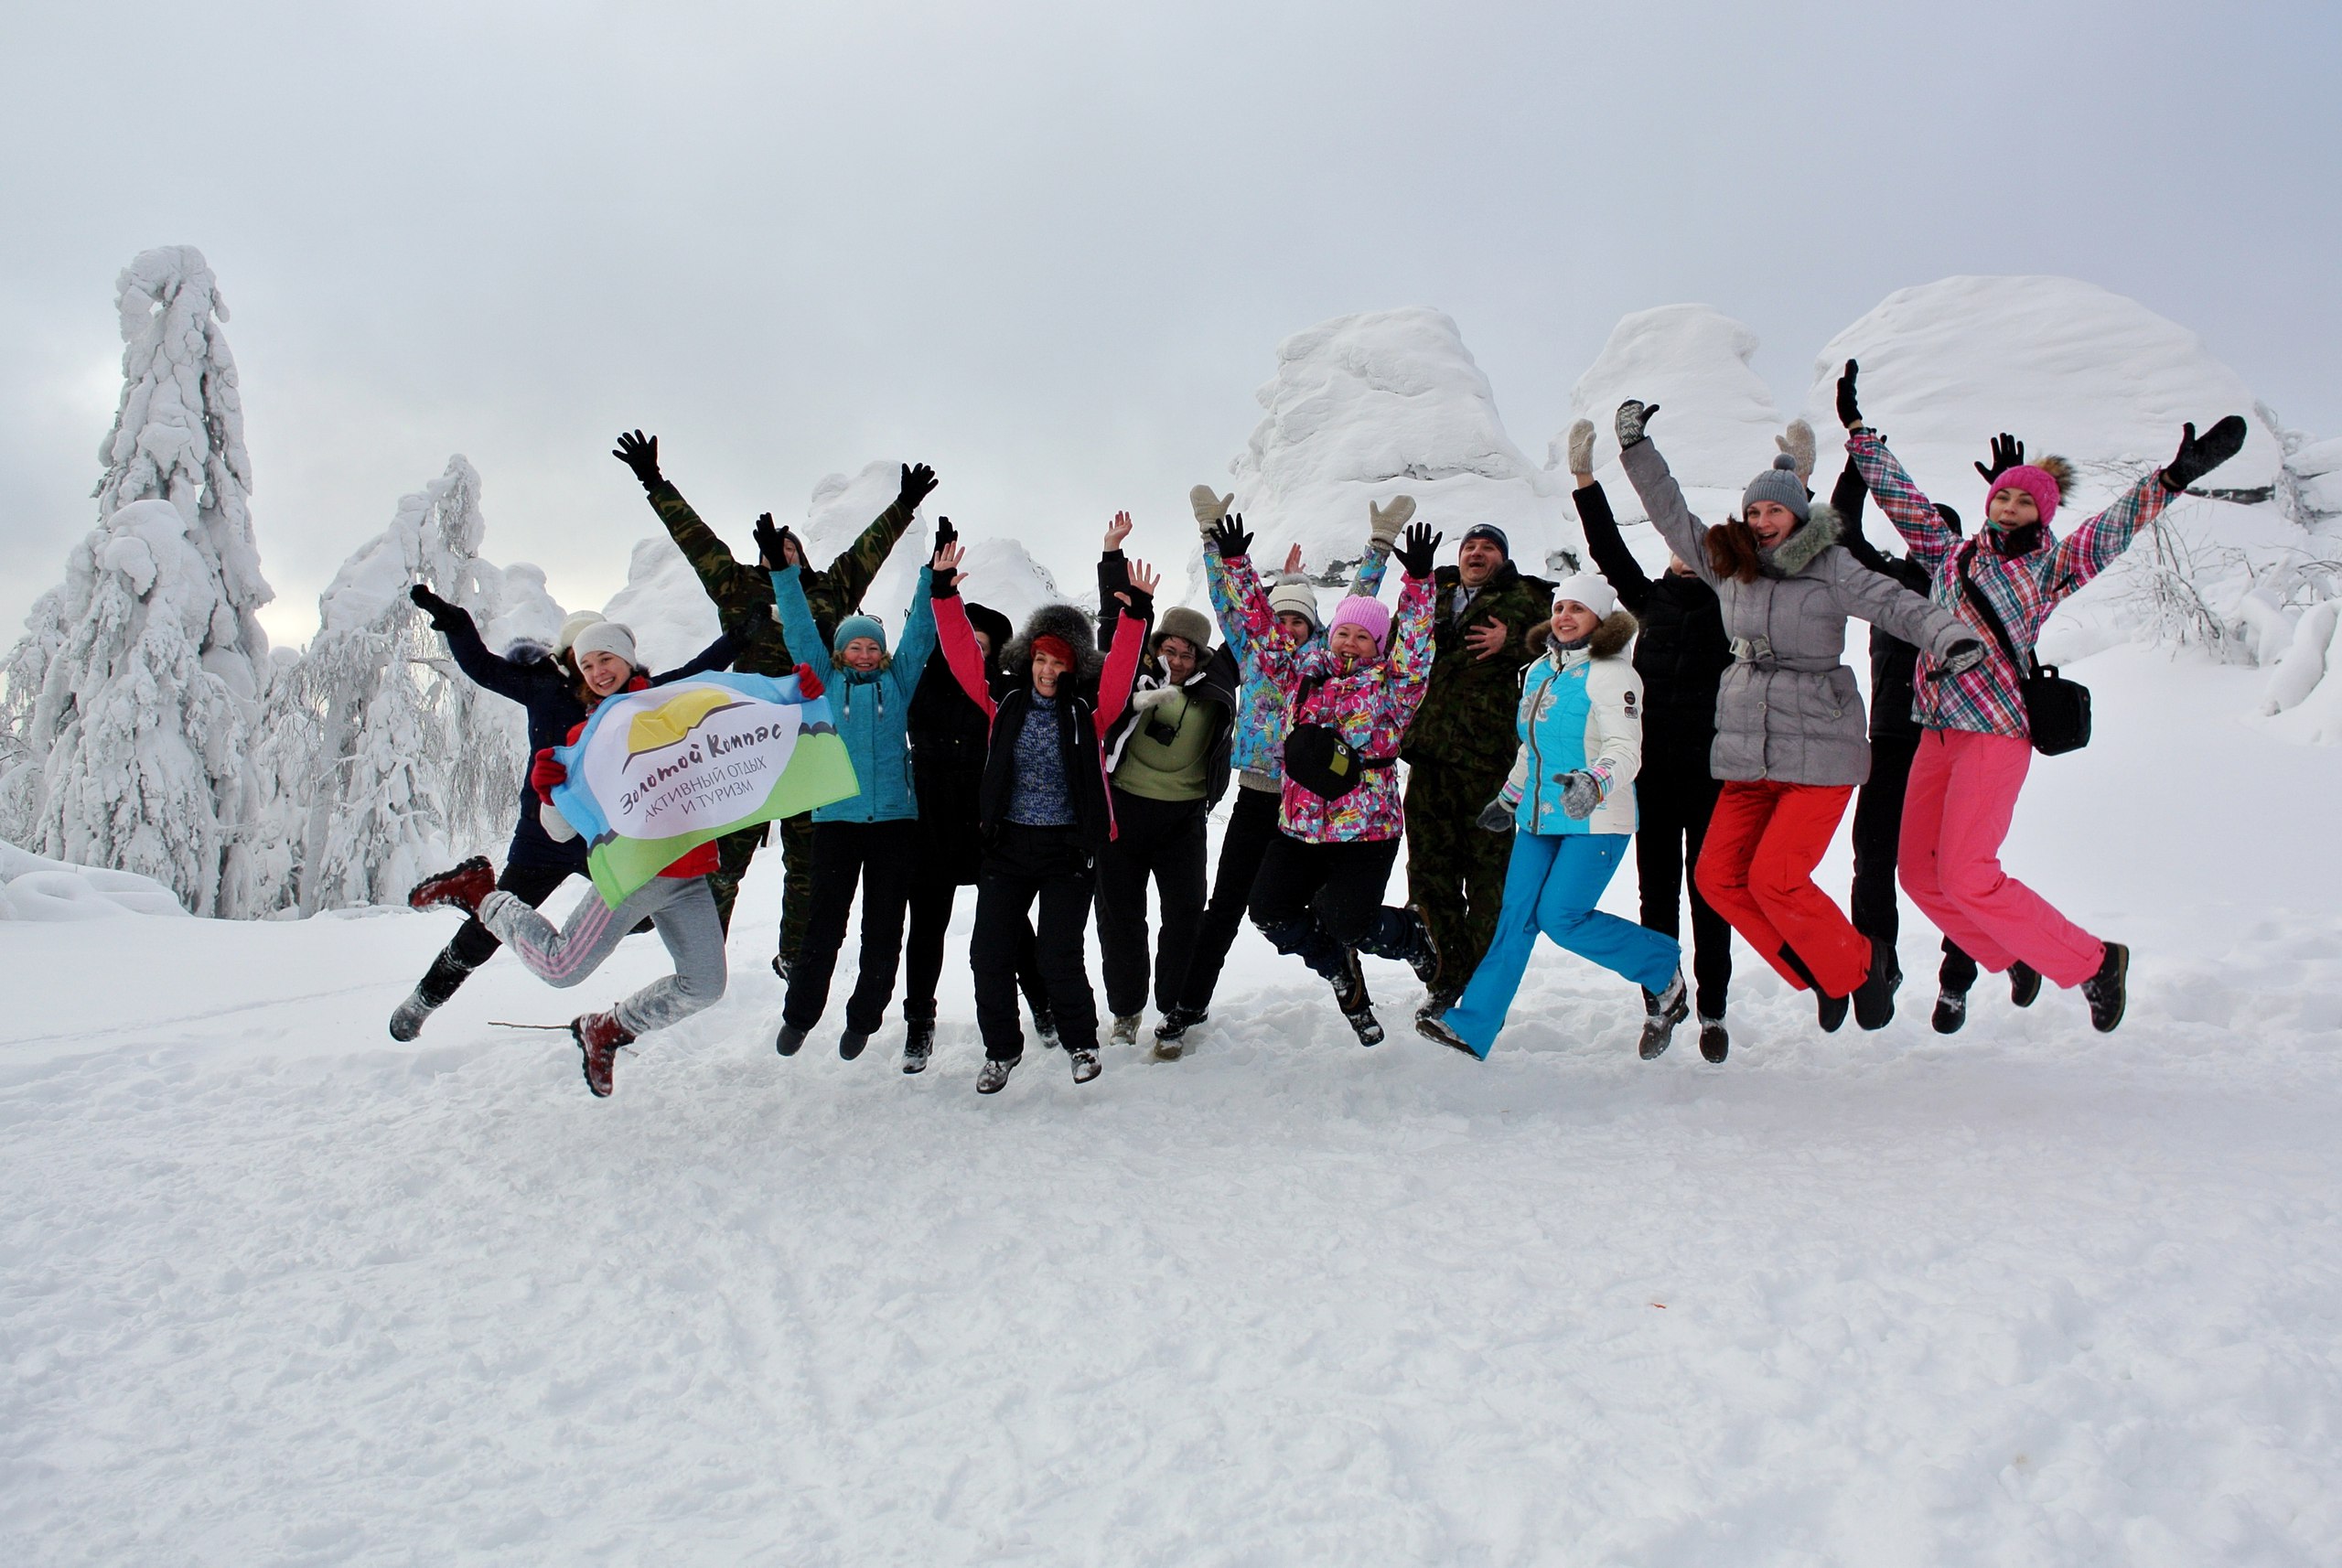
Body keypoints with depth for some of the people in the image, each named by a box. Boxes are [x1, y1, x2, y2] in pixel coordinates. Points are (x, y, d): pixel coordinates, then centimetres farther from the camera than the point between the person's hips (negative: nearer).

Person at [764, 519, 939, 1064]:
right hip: (835, 818, -1)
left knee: (883, 931, 5)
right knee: (824, 926, 1)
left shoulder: (898, 681, 11)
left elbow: (920, 631, 9)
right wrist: (782, 569, 1)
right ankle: (799, 1015, 20)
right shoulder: (824, 682, 11)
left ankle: (863, 1019, 21)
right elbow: (800, 628, 7)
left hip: (895, 818, 1)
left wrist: (932, 575, 1)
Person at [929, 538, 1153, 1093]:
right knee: (989, 952, 3)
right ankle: (1001, 1048, 24)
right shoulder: (1006, 701, 5)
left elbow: (1121, 666, -13)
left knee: (1059, 954, -4)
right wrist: (944, 594, -4)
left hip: (1068, 847, -3)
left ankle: (1080, 1042, 21)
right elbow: (963, 652, 4)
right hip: (1007, 843, 3)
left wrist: (1136, 614, -25)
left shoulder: (1089, 708, 0)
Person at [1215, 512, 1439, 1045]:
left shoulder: (1390, 686, -2)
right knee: (1270, 910, -3)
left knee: (1343, 919, -15)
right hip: (1299, 827, 5)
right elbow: (1264, 627, 9)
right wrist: (1237, 563, 3)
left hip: (1367, 829, -4)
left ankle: (1414, 936, 20)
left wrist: (1417, 580, -28)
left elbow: (1415, 642, -16)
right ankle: (1343, 972, 22)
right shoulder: (1303, 674, 8)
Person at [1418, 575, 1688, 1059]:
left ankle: (1664, 973, 10)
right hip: (1538, 818, 7)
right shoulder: (1539, 671, 13)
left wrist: (1593, 783, -41)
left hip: (1595, 821, -7)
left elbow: (1625, 751, -22)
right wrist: (1507, 799, 30)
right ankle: (1471, 1028, 4)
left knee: (1560, 917, -13)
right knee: (1516, 918, 3)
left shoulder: (1611, 675, -10)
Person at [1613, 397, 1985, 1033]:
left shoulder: (1830, 568, -6)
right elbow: (1672, 515, 12)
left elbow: (1897, 605, -16)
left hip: (1819, 753, -6)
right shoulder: (1729, 565, 8)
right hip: (1747, 756, 6)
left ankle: (1852, 970, 15)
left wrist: (1949, 635, -35)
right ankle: (1819, 972, 18)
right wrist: (1635, 447, 6)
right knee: (1719, 875, 1)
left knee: (1774, 879, -13)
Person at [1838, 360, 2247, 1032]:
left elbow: (2112, 529, -13)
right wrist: (1858, 428, 21)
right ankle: (2013, 958, 29)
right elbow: (1900, 498, 19)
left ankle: (2093, 962, 7)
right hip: (1938, 733, 6)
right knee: (1919, 873, 7)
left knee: (1965, 878, -13)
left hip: (1996, 733, -6)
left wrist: (2173, 478, -30)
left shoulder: (2051, 566, 2)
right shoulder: (1951, 555, 14)